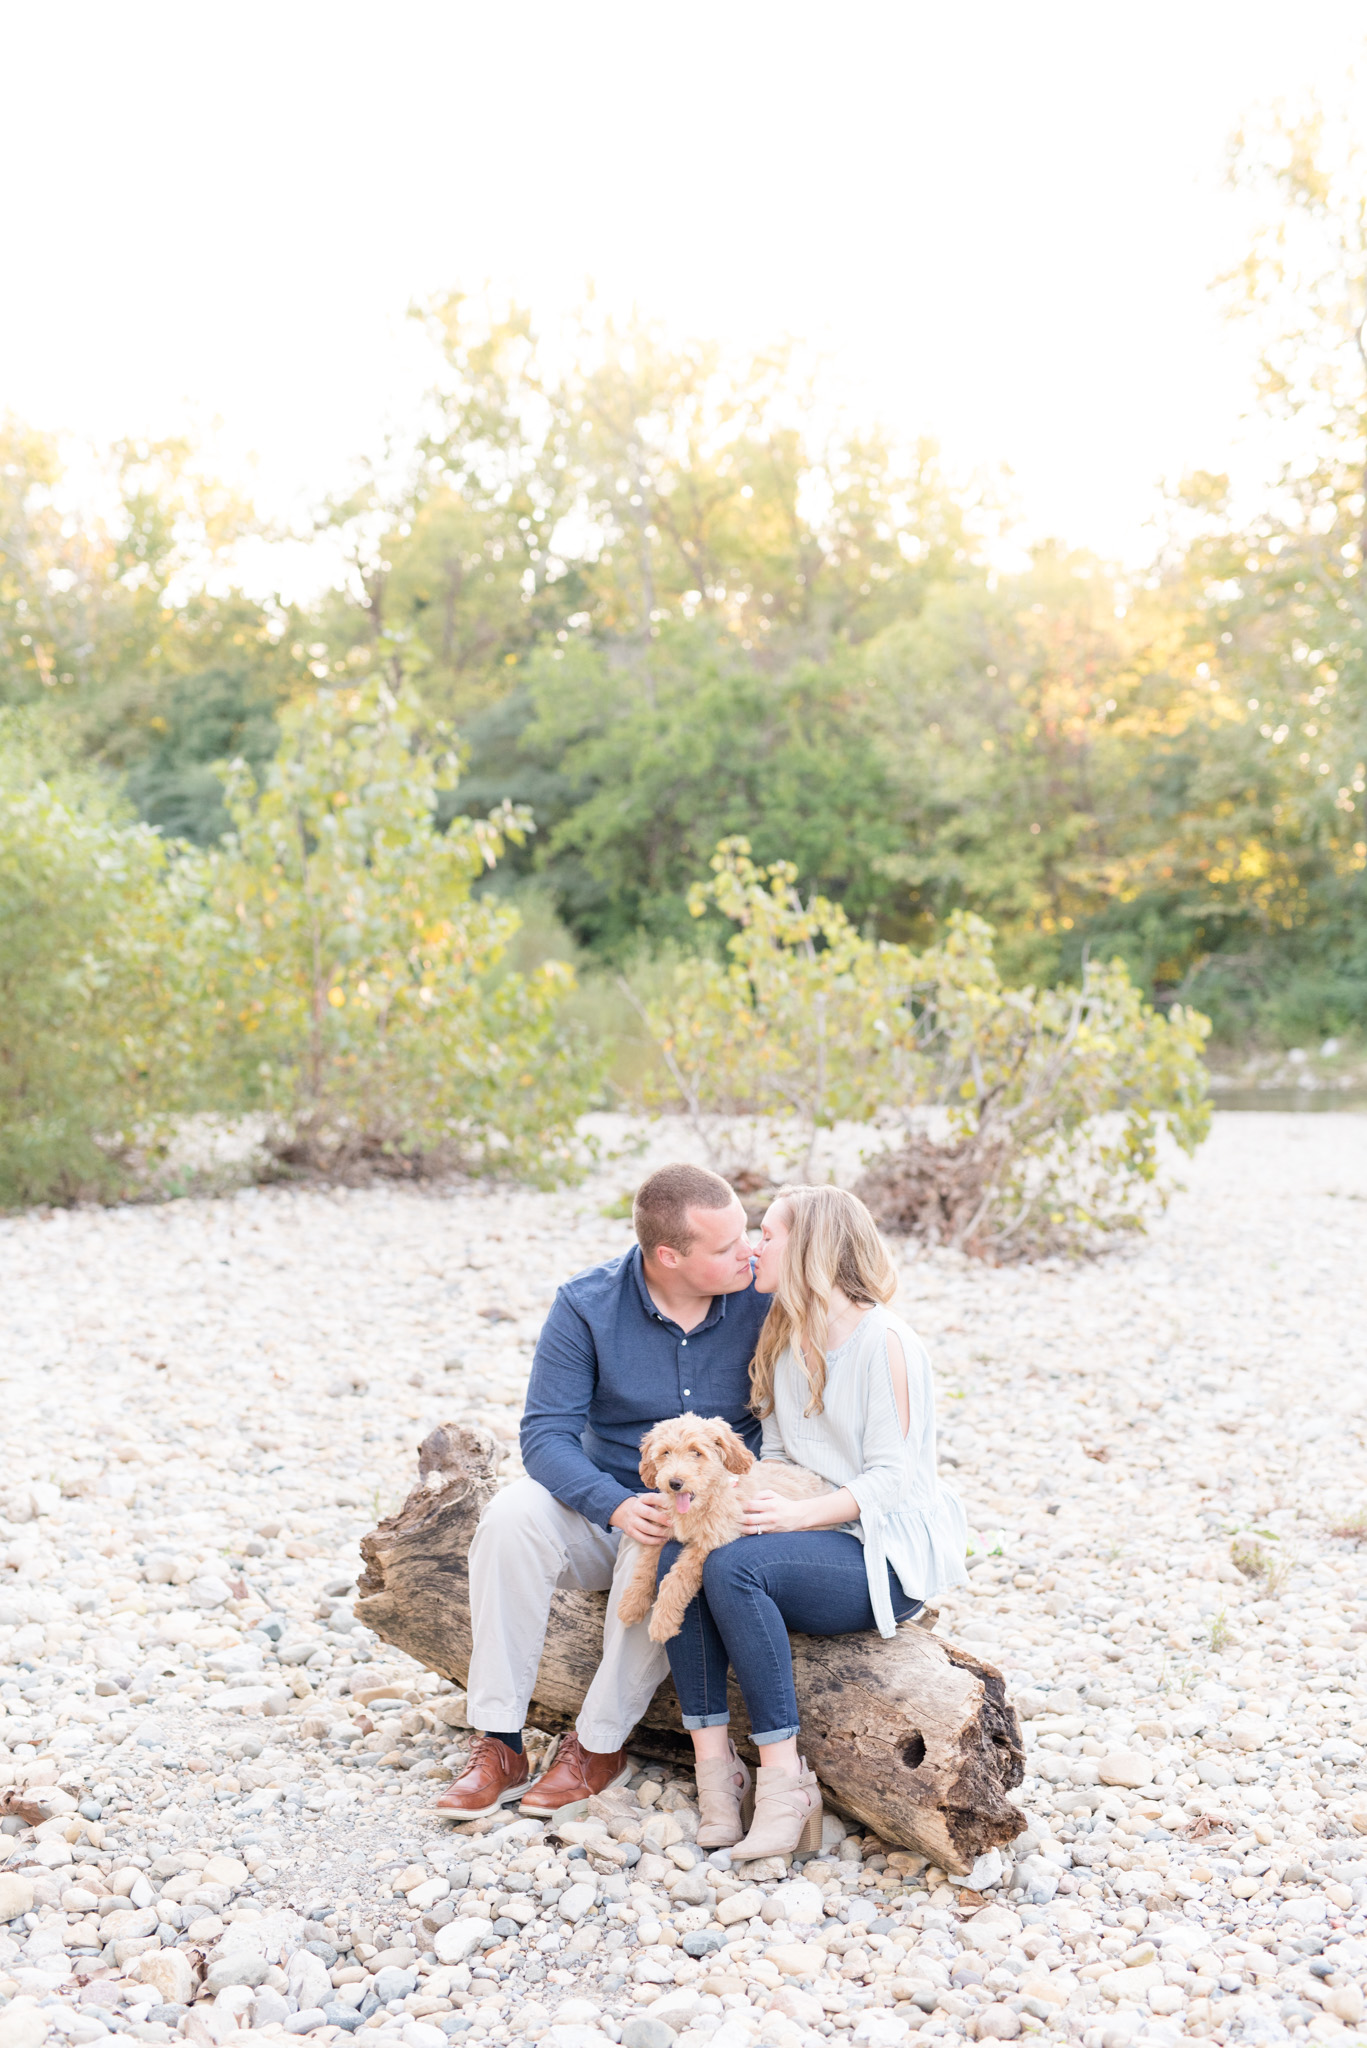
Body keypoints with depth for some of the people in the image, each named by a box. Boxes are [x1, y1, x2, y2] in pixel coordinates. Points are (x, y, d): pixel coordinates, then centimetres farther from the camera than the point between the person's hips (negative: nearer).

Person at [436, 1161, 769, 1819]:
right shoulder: (587, 1304, -11)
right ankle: (500, 1746, -19)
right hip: (605, 1504, 2)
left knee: (660, 1551, -34)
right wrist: (617, 1505, -31)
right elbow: (546, 1433, -13)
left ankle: (600, 1746, -14)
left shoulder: (765, 1299, -11)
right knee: (513, 1513, -27)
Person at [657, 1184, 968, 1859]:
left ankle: (783, 1780, -23)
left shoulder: (884, 1341, -13)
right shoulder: (784, 1339, 12)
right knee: (678, 1554, -22)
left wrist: (799, 1514, -28)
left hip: (887, 1556, -7)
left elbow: (890, 1477, -15)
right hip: (809, 1532, 7)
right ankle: (714, 1764, -20)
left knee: (734, 1566, -33)